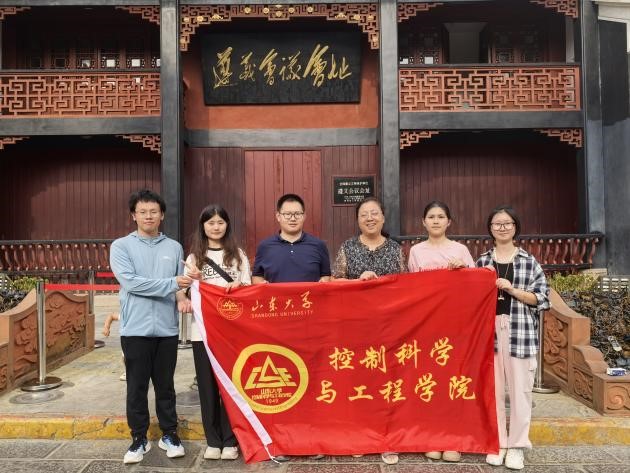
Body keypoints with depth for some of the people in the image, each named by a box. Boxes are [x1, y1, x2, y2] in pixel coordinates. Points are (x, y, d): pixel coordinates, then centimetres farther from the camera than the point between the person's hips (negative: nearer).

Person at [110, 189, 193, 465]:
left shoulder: (174, 248, 9)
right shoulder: (121, 246, -1)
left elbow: (181, 282, 9)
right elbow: (130, 281, -14)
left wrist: (181, 297, -14)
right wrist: (171, 284, -18)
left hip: (167, 328, 2)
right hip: (136, 329, -2)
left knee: (165, 385, 12)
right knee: (137, 386, 8)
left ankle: (169, 434, 26)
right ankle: (139, 438, 23)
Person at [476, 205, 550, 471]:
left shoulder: (529, 262, 4)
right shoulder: (482, 262, 9)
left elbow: (541, 298, -1)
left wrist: (512, 290, -11)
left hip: (520, 331, -1)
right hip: (489, 330, 1)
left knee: (520, 388, 3)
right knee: (493, 389, 6)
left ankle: (516, 445, 17)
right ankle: (497, 443, 20)